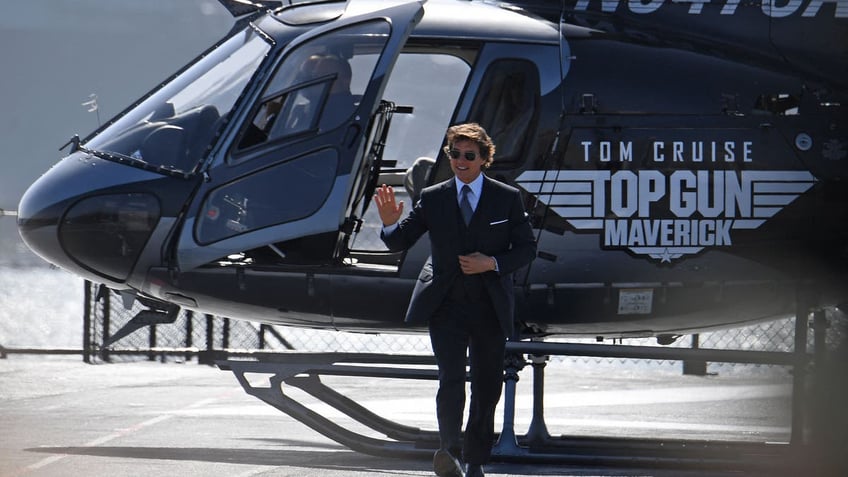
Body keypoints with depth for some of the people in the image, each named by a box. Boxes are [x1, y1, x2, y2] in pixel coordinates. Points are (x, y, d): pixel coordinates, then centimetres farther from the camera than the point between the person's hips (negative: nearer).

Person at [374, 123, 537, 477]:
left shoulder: (507, 198, 3)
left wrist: (492, 263, -12)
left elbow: (526, 248, 4)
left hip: (490, 305, 1)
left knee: (488, 387, 7)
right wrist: (390, 223, -18)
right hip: (446, 304, -1)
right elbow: (400, 242, 5)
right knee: (451, 378, -18)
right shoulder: (433, 198, 5)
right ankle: (450, 449, -17)